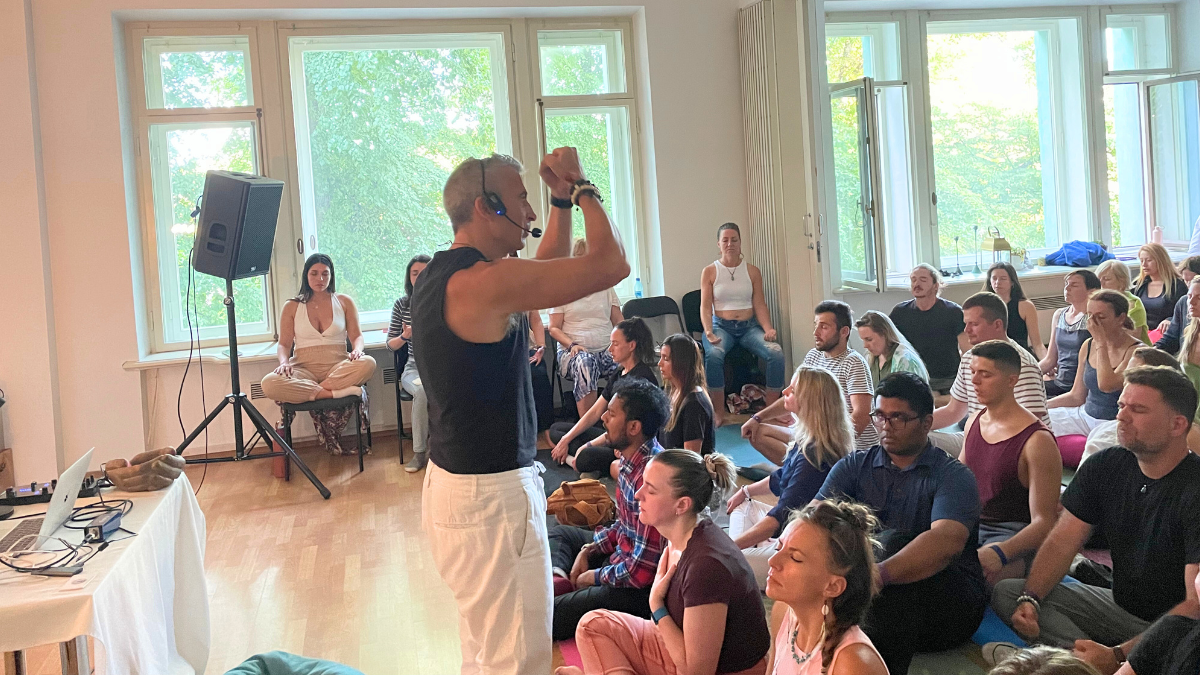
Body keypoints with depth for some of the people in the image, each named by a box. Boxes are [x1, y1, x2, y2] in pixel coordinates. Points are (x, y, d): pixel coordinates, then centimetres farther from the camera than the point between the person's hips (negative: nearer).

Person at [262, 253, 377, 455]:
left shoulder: (344, 302, 13)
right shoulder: (292, 307, 11)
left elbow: (357, 336, 11)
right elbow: (284, 344, 9)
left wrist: (357, 349, -14)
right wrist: (284, 362, -14)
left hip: (338, 368, 1)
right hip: (304, 369, 0)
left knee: (367, 363, -35)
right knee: (270, 384, -34)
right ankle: (335, 393, -30)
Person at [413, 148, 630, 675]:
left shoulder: (439, 275, 9)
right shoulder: (485, 281, -21)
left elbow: (549, 268, 23)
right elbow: (611, 264, -18)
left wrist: (563, 200, 13)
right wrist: (581, 188, -4)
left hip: (450, 480, 10)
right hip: (490, 493, -10)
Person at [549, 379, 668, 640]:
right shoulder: (632, 459, 0)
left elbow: (642, 571, -28)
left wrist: (595, 576, -12)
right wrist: (589, 550, 5)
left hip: (642, 587, -10)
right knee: (560, 533, 25)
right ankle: (558, 578, 1)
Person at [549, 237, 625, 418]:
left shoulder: (606, 288, 19)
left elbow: (618, 321, 16)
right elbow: (554, 328, 5)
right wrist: (572, 345, -14)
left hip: (605, 349, 2)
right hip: (573, 351, -2)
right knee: (584, 362, -40)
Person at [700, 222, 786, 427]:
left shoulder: (752, 271, 11)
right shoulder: (710, 272, 6)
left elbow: (760, 305, 7)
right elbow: (705, 306, 0)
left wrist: (768, 329, -11)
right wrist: (708, 332, -17)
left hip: (749, 326, 2)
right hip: (721, 326, -2)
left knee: (776, 353, -28)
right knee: (713, 355, -37)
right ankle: (719, 415, -26)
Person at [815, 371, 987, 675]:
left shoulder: (953, 476, -4)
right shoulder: (854, 467, 10)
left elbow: (948, 542, -25)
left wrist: (879, 574, -41)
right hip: (869, 603, 3)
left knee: (892, 542, -29)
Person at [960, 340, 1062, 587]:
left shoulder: (1037, 441, -13)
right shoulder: (974, 422, 11)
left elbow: (1044, 522, -16)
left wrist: (1000, 552, -34)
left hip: (1014, 535, -7)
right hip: (972, 525, 7)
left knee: (982, 571, -39)